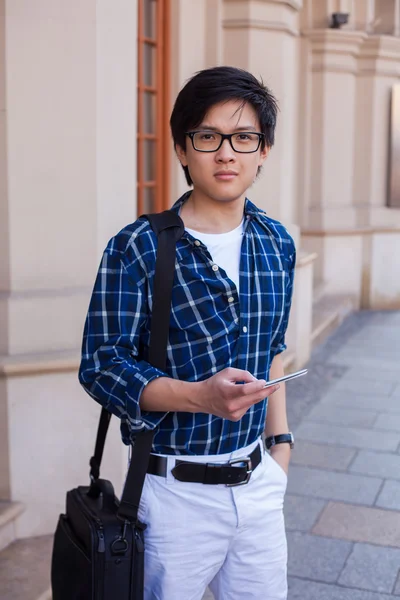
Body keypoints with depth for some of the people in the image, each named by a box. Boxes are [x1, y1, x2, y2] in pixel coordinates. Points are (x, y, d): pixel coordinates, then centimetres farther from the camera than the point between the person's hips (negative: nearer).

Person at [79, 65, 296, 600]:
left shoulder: (277, 244, 3)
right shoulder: (137, 250, -14)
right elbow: (101, 365, -15)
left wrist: (280, 437, 14)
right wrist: (200, 396, -28)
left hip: (260, 483, 5)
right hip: (178, 491, -5)